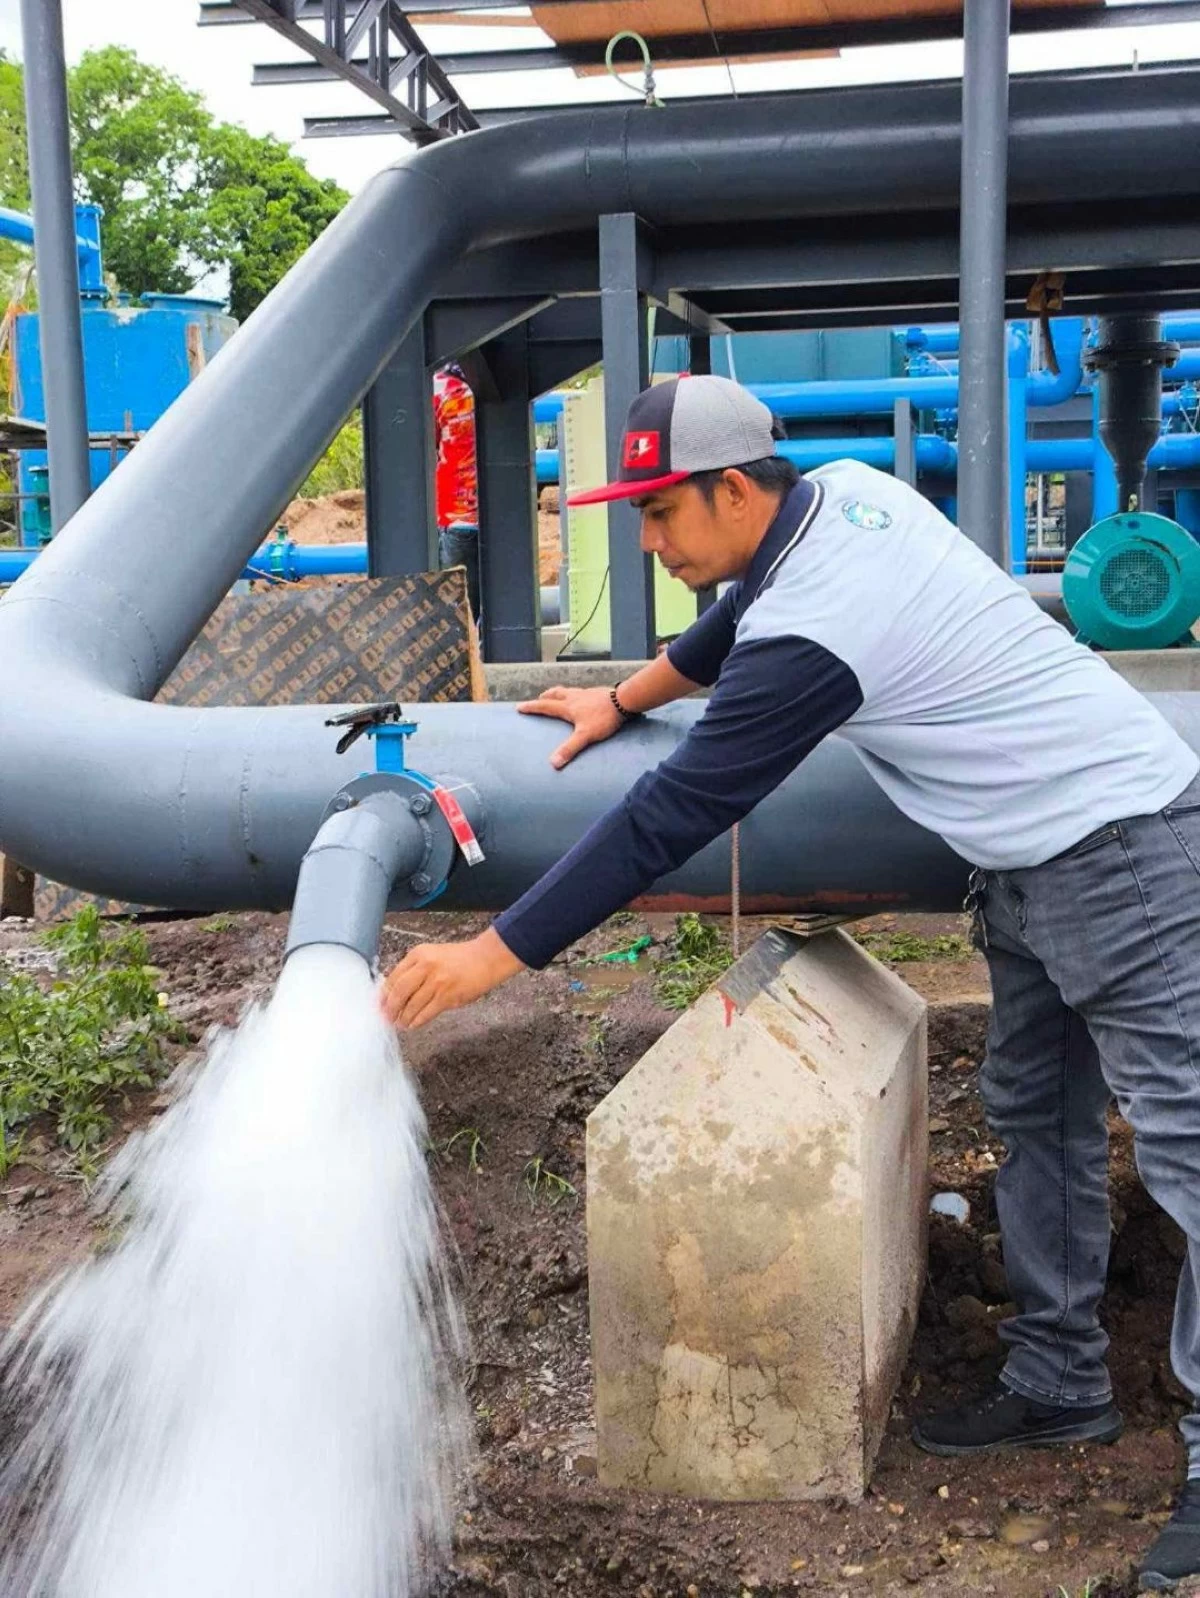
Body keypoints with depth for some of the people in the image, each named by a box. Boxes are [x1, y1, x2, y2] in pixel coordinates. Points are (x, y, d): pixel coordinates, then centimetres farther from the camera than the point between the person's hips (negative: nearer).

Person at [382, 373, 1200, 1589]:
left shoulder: (807, 639, -26)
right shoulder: (849, 490, 0)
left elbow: (667, 819, -25)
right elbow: (741, 625, 20)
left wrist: (494, 954, -19)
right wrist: (623, 699, 27)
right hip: (1034, 865, 10)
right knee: (1035, 1117, 15)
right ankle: (1058, 1381, 27)